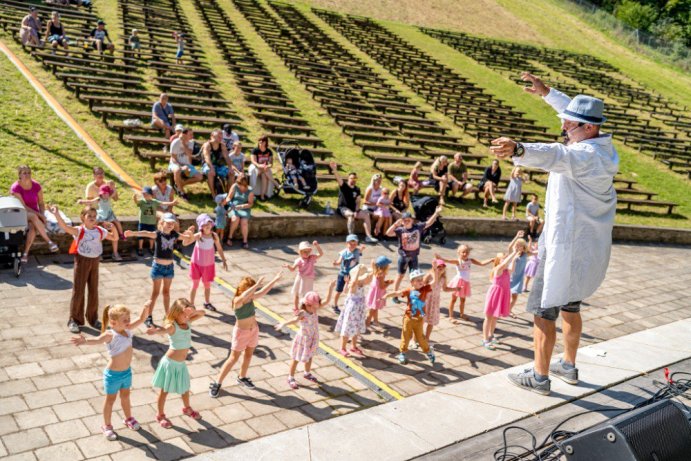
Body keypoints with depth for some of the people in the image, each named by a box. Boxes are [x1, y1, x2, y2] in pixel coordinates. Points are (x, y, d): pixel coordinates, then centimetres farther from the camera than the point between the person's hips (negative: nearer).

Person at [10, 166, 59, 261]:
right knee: (33, 217, -38)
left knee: (33, 227, -33)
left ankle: (25, 253, -27)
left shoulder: (36, 186, -1)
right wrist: (39, 215, -24)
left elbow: (41, 203, 6)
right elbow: (23, 207, -17)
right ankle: (49, 242, -40)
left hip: (35, 214, 3)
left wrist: (42, 215, -13)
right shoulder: (15, 188, -12)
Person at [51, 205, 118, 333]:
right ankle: (74, 320, 13)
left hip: (94, 261, 4)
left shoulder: (100, 231, 2)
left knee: (94, 291, 11)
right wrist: (57, 214, -45)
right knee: (78, 291, 1)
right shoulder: (79, 230, -12)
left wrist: (113, 228, -9)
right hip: (82, 261, -4)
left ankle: (93, 319, 25)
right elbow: (65, 227, -30)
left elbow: (115, 238, 10)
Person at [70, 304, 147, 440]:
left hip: (127, 371, 6)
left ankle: (128, 419, 48)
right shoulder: (110, 335, -27)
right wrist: (85, 342, -67)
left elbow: (141, 319, 2)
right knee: (110, 399, 13)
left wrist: (146, 307, -15)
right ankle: (107, 426, 33)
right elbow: (97, 340, -47)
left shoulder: (127, 330, -5)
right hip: (113, 374, -6)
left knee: (125, 396, 26)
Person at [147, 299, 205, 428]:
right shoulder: (172, 326, -23)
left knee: (185, 388, 23)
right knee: (164, 391, 10)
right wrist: (155, 331, -70)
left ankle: (187, 409, 47)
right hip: (170, 363, -7)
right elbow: (164, 329, -46)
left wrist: (193, 311, -15)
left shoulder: (187, 321, -1)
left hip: (181, 363, 7)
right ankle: (160, 415, 29)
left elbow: (202, 313, 7)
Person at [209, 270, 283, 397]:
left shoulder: (251, 298, -6)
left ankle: (242, 377, 40)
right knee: (234, 358, 1)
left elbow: (264, 291, -2)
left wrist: (275, 279, -9)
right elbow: (244, 296, -48)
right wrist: (256, 285, -52)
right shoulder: (237, 301, -26)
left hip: (254, 330, 6)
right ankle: (217, 383, 13)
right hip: (241, 332, -6)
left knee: (248, 355, 19)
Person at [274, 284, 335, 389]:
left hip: (313, 339, 6)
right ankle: (291, 378, 27)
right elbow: (295, 320, -50)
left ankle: (307, 373, 49)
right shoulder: (302, 314, -30)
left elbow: (327, 301, -10)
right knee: (296, 359, 11)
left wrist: (330, 289, -19)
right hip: (303, 339, -6)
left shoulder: (315, 309, -11)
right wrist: (284, 324, -70)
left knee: (309, 357, 25)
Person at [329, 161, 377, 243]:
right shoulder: (343, 185, 0)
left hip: (353, 209, 5)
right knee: (351, 215, -36)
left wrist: (357, 211, -12)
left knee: (366, 215, -16)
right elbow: (338, 178, -19)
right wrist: (334, 169, -38)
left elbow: (358, 202, 6)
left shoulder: (357, 189, 13)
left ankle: (368, 236, -20)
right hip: (343, 208, -5)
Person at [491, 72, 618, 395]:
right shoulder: (602, 146, 6)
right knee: (570, 306, 23)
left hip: (566, 246, -10)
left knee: (544, 310, 0)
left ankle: (540, 377, 8)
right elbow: (575, 111, 24)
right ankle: (569, 366, 36)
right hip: (590, 245, 10)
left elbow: (555, 156, -48)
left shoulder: (585, 155, -23)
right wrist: (546, 92, 31)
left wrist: (518, 150, -66)